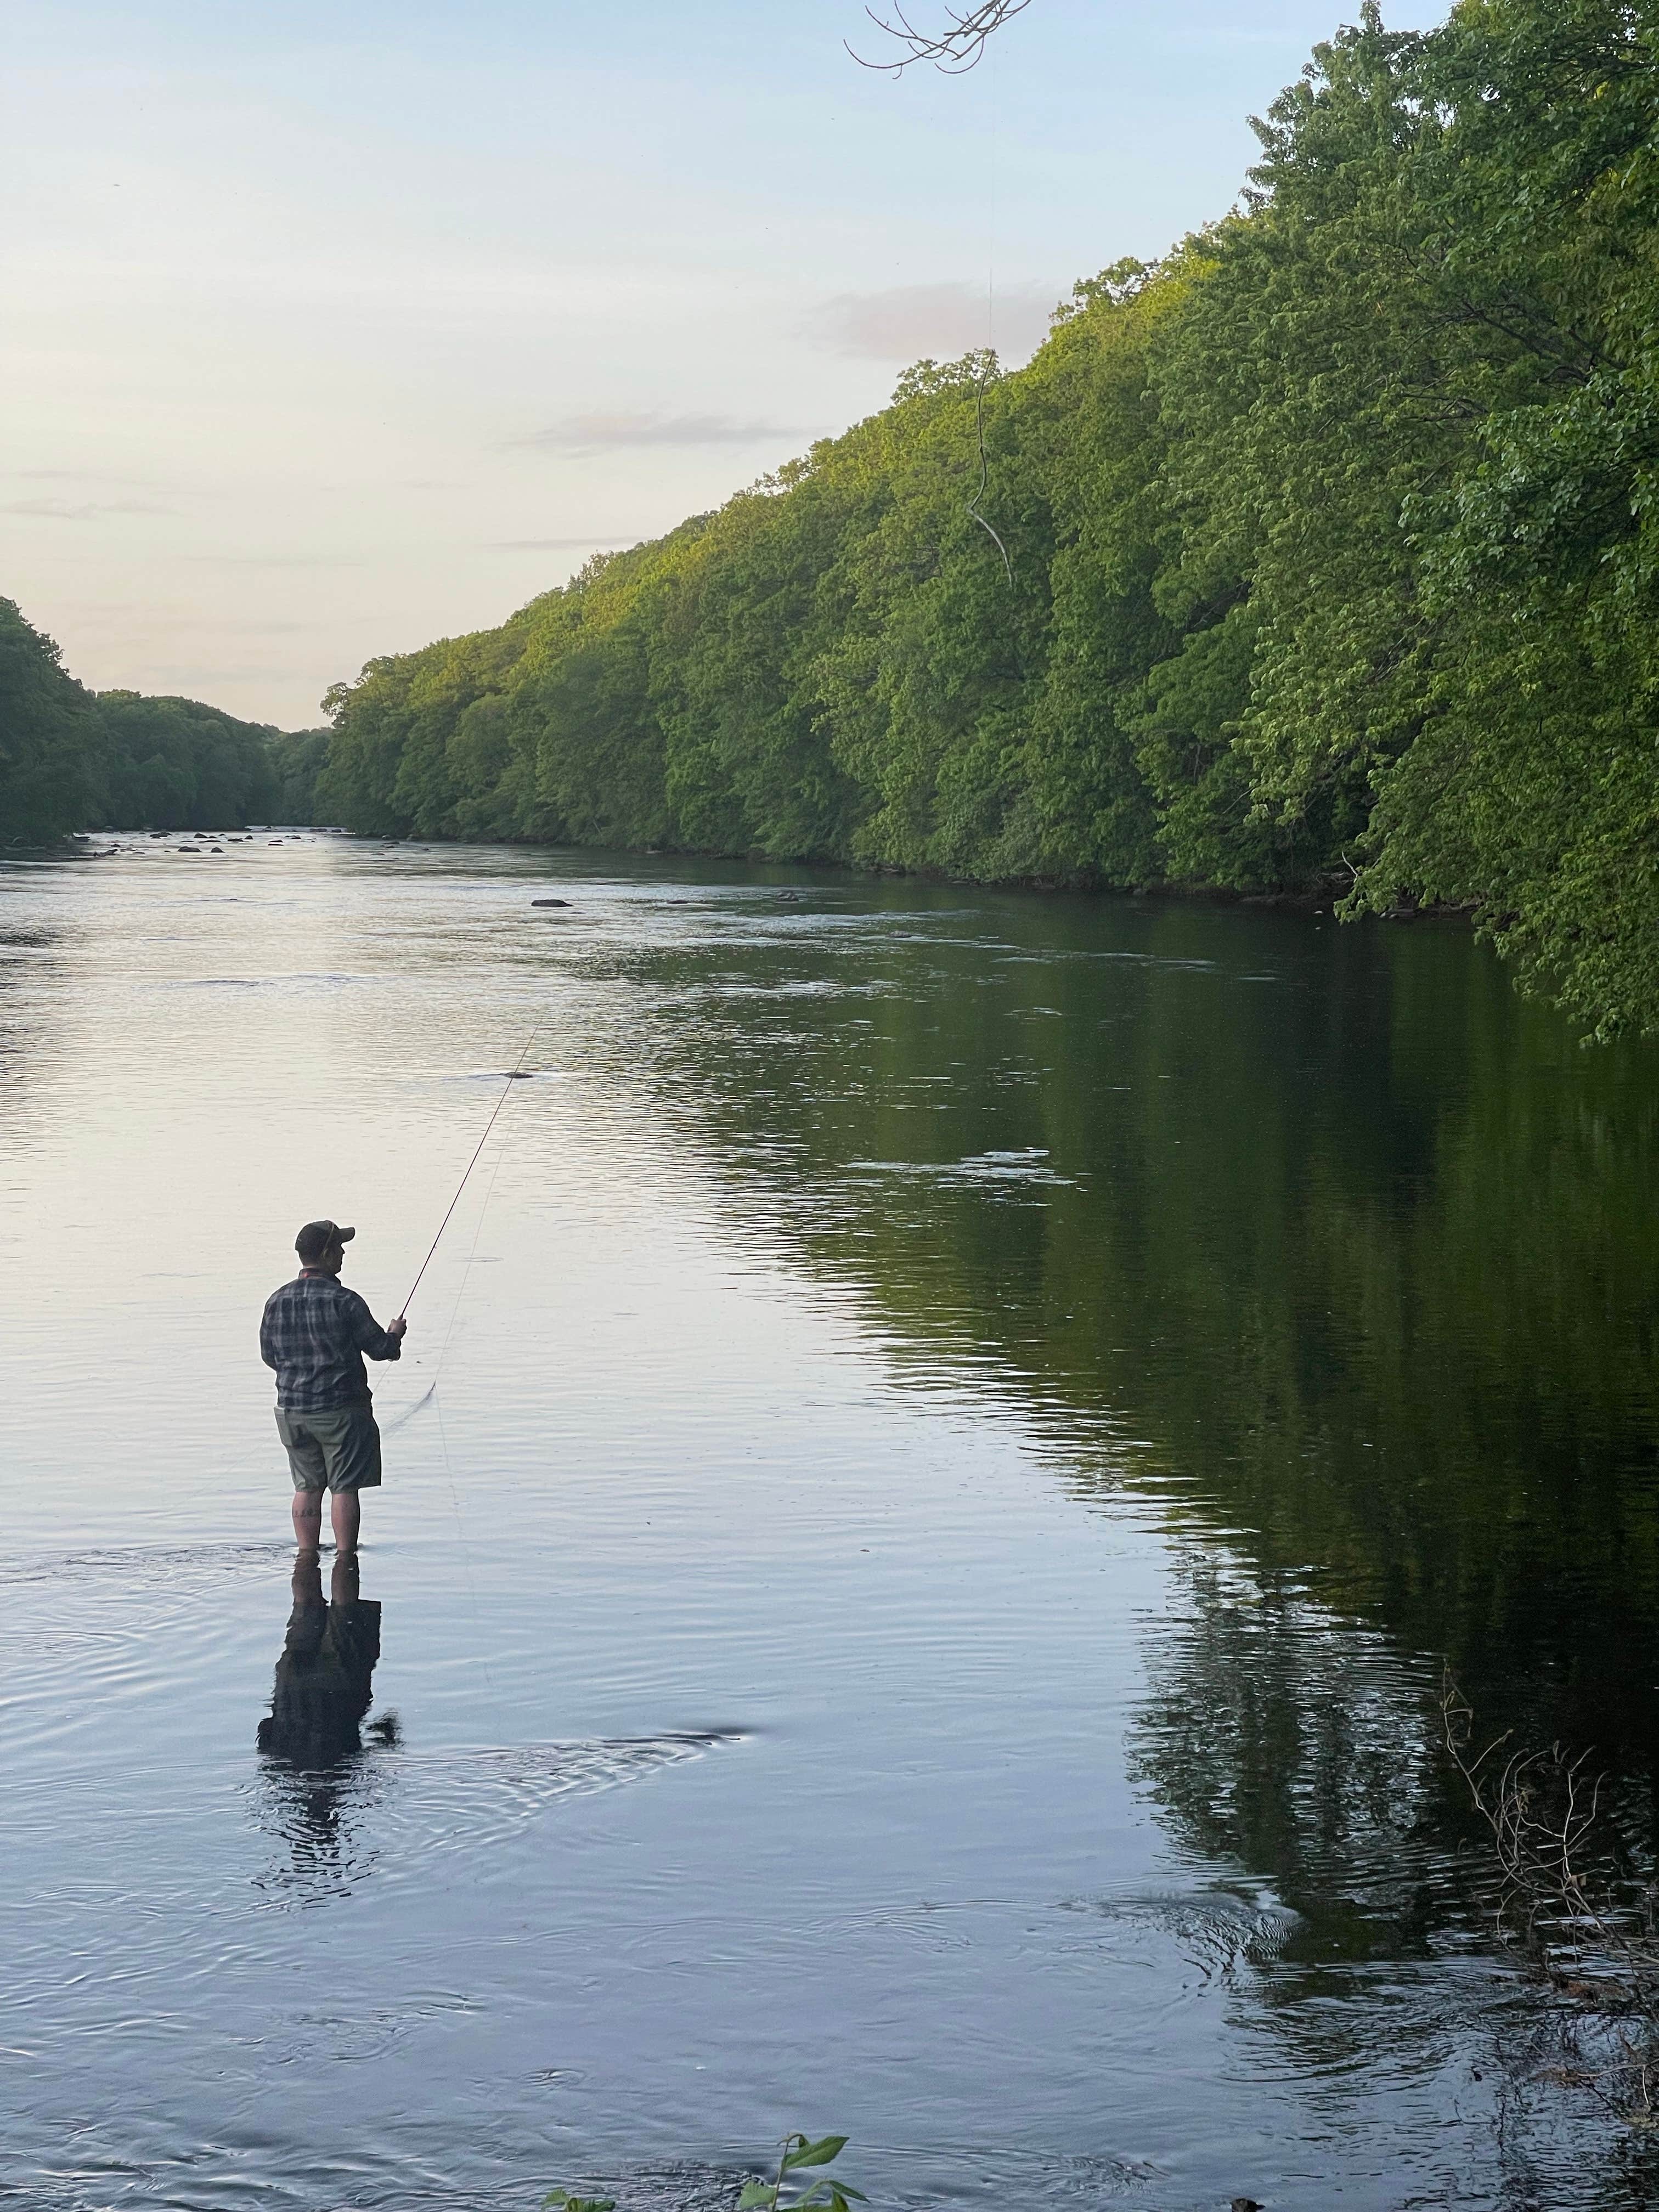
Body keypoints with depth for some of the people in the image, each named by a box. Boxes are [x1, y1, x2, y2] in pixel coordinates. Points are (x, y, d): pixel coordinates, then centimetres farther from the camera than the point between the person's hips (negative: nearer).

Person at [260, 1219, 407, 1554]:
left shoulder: (276, 1302, 1)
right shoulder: (344, 1301, -15)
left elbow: (269, 1356, 11)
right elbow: (380, 1348, -8)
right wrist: (396, 1334, 14)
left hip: (292, 1410, 5)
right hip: (341, 1410, -5)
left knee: (307, 1487, 13)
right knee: (345, 1487, 2)